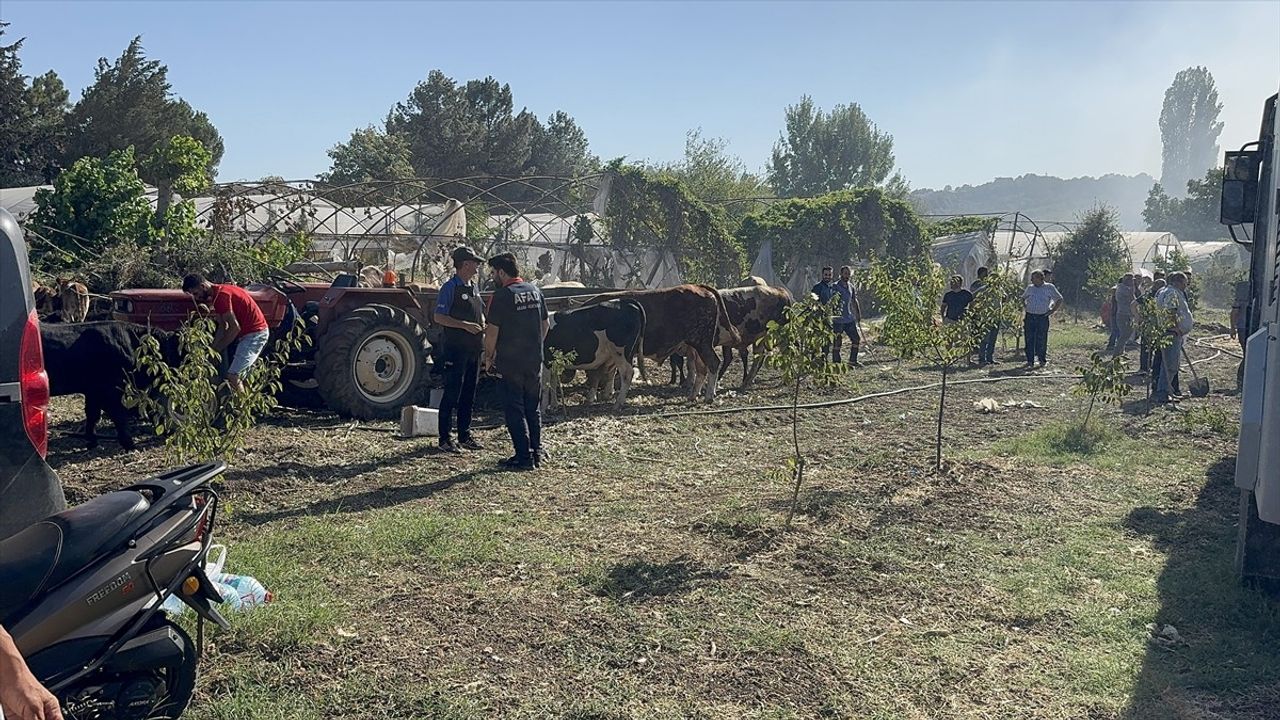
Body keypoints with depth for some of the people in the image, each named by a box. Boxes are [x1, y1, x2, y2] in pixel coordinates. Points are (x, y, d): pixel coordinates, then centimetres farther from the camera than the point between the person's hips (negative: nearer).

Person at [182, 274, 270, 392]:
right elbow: (223, 327, 14)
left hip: (254, 334, -11)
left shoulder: (221, 295, -19)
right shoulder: (219, 293, 12)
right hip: (249, 333, 11)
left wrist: (216, 349, -12)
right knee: (238, 375, 15)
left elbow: (235, 327, -21)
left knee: (232, 376, -13)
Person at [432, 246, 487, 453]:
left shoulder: (474, 287, 14)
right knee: (452, 394, -5)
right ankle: (445, 439, 1)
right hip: (456, 350, -8)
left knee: (469, 394, 13)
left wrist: (483, 326, 7)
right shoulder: (450, 287, -10)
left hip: (474, 349, 8)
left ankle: (465, 436, 22)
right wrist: (465, 325, -19)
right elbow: (438, 317, -15)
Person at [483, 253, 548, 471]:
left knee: (514, 410, 1)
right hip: (535, 361, 6)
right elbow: (545, 325, 13)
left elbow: (492, 331, -12)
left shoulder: (502, 296, -13)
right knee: (533, 408, 16)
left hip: (511, 362, -6)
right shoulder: (534, 290, 7)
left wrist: (489, 356, 2)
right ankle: (537, 451, 20)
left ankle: (524, 457, 1)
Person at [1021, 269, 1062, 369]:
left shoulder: (1049, 287, 2)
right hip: (1029, 317, 3)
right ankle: (1030, 361, 8)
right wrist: (1025, 307, 13)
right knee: (1029, 339, 1)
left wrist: (1052, 310, 0)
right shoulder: (1030, 288, 12)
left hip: (1042, 317, -3)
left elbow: (1059, 299, 7)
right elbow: (1023, 298, 29)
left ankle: (1042, 360, 11)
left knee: (1041, 340, 0)